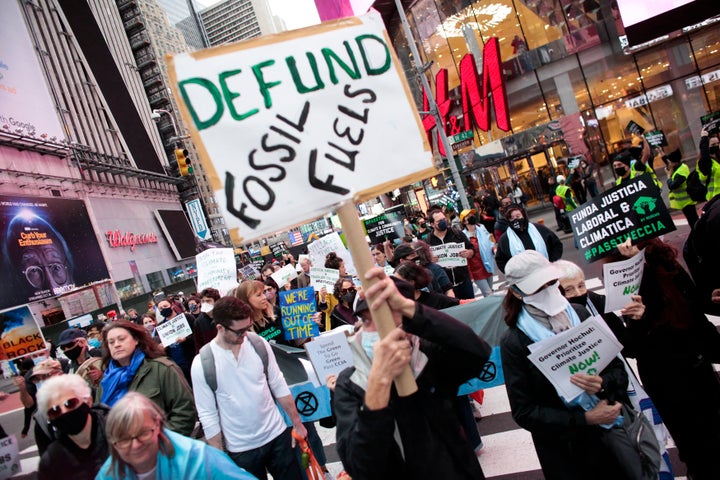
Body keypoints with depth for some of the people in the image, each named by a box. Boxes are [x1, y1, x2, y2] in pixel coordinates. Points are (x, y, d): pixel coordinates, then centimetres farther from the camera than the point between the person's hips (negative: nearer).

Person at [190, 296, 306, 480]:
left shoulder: (259, 344, -9)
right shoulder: (202, 364, -16)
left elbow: (279, 386, 2)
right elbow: (208, 415, -9)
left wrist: (297, 423, 5)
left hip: (278, 435, 2)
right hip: (241, 450, -2)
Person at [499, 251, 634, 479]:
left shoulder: (580, 314, -7)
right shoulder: (514, 343, -16)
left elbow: (618, 369, 0)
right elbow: (524, 412, -14)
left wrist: (602, 384, -21)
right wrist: (585, 418, -20)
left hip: (614, 428, 3)